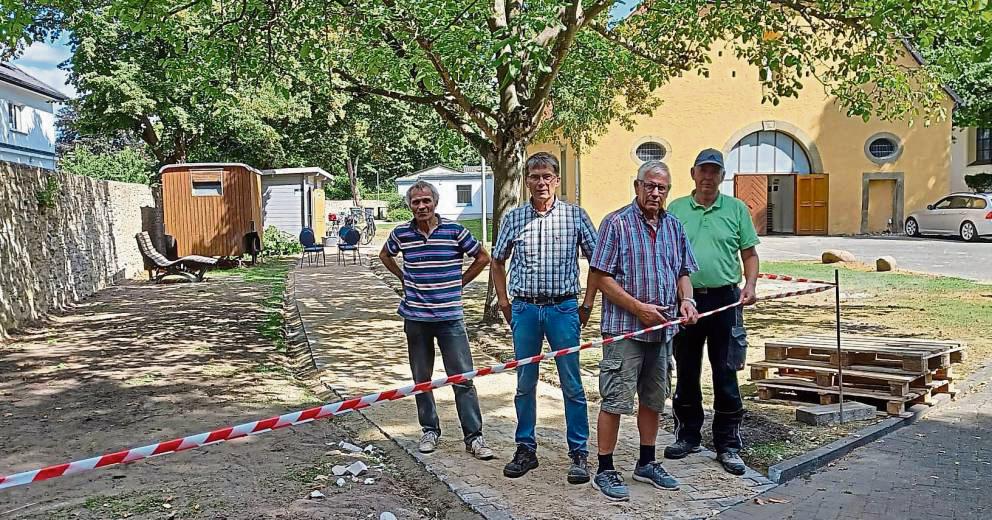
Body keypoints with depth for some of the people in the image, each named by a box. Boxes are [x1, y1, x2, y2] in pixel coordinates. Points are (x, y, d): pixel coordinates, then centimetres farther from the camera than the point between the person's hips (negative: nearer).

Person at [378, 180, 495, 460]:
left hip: (450, 317, -2)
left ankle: (474, 437, 6)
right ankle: (430, 430, 28)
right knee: (421, 379, 12)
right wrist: (404, 277, 12)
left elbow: (483, 257, 6)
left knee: (463, 379, -1)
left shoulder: (454, 230, -5)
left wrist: (460, 282, 3)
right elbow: (385, 255, 22)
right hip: (416, 318, 3)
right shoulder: (401, 233, 1)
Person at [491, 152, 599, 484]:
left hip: (563, 308, -2)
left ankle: (579, 453, 13)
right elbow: (497, 262, 15)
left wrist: (587, 303, 1)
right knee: (525, 384, 10)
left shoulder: (575, 216, -1)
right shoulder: (513, 218, 4)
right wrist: (504, 303, 10)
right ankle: (525, 449, 23)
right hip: (524, 308, 2)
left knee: (572, 385, 2)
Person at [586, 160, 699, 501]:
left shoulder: (674, 226, 11)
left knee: (654, 399, 16)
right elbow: (600, 277, -12)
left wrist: (686, 300, -2)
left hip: (662, 330, 7)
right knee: (615, 401, -3)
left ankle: (647, 464, 31)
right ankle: (605, 471, 8)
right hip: (624, 329, -7)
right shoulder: (616, 223, -8)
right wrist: (639, 308, -17)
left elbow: (683, 271, 19)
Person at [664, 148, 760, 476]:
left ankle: (727, 445, 14)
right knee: (686, 373, 11)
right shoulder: (676, 209, 8)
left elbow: (750, 254, 8)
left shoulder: (737, 209, 6)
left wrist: (750, 286, -8)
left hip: (724, 300, -1)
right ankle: (687, 436, 27)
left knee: (726, 375, 2)